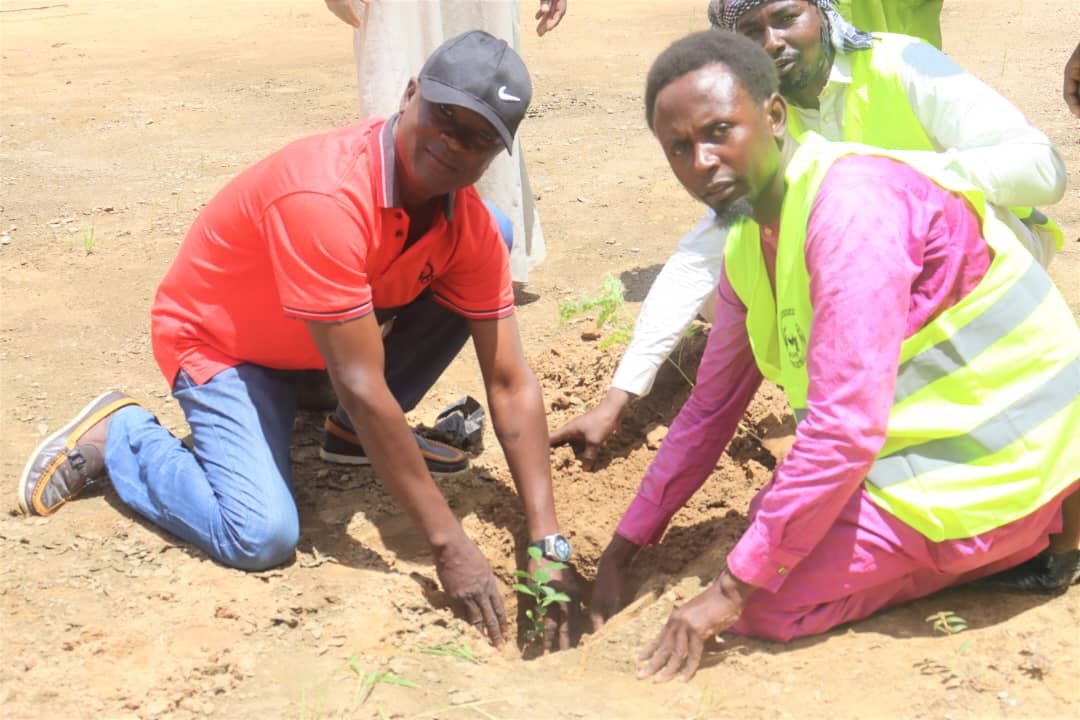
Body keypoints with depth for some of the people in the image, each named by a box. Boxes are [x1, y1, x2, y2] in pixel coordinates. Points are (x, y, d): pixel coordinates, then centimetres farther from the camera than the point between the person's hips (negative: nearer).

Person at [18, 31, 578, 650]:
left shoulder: (470, 225, -17)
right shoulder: (325, 198, -38)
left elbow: (511, 381, -16)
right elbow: (362, 388, -38)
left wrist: (548, 541, -24)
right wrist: (449, 544, -34)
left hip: (334, 338, 7)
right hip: (219, 344, -6)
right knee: (263, 538, -26)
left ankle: (358, 433, 6)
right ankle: (117, 436, 3)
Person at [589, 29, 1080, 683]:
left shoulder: (851, 203, -24)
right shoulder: (750, 242, 5)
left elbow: (845, 428, -29)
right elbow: (710, 410, 14)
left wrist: (731, 590, -23)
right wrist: (619, 555, 13)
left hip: (995, 465, -9)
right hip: (920, 435, 9)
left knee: (768, 602, -13)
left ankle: (1021, 546, -2)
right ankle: (1008, 542, 12)